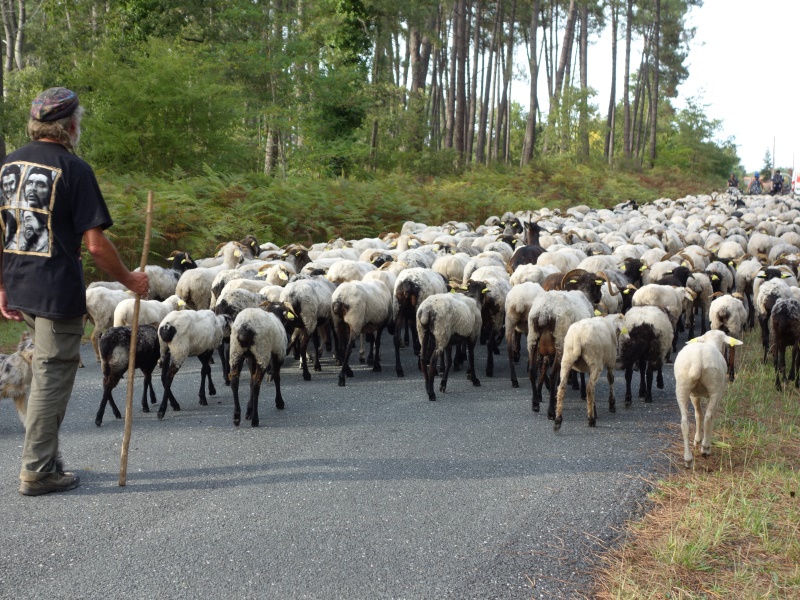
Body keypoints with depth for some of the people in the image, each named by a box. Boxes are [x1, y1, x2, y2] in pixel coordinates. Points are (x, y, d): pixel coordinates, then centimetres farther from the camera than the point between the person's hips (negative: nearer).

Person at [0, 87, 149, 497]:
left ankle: (46, 458, 27)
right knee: (52, 378, 3)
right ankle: (38, 472, 10)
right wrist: (129, 280, -3)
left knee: (47, 372, 21)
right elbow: (95, 244, -16)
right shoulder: (73, 169, -12)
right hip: (58, 293, -7)